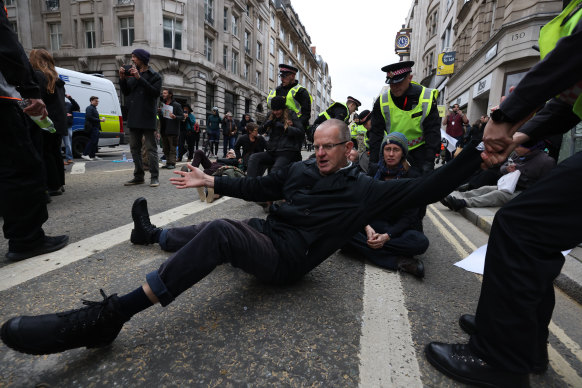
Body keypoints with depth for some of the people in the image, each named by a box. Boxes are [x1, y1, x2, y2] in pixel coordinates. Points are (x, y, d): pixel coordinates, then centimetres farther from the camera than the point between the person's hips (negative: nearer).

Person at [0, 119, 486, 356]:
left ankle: (107, 317, -28)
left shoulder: (364, 189, -3)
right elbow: (258, 187, 17)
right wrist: (211, 180, 16)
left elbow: (427, 188, -5)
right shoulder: (300, 170, 12)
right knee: (207, 235, 15)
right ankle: (153, 233, 52)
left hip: (287, 257, -7)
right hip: (264, 232, 7)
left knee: (217, 232, -32)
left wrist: (474, 149, -10)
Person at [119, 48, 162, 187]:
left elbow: (156, 92, -15)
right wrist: (122, 78, 3)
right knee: (135, 148, 8)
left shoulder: (154, 76, 0)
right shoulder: (131, 74, 19)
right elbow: (126, 92, 17)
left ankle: (154, 177, -2)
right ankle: (138, 176, 15)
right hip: (134, 117, 7)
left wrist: (139, 78, -18)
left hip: (148, 117, -7)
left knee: (151, 148, -6)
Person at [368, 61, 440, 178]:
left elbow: (433, 132, -9)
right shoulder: (382, 101, -8)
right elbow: (375, 133, -5)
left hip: (419, 149, -1)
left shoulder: (427, 98, -10)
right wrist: (373, 161, -11)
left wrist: (429, 162, -16)